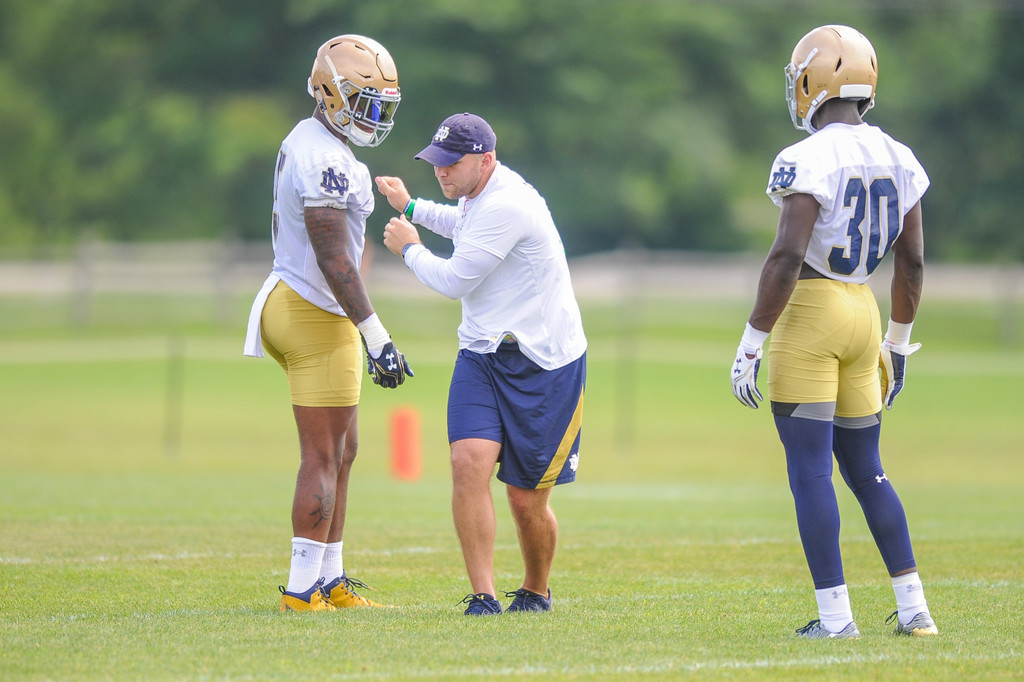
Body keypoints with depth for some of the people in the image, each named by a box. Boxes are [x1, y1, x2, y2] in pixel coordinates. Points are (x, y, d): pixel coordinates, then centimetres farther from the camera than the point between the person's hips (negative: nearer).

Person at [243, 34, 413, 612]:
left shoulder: (306, 143, 13)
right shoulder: (325, 161, -20)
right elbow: (334, 261, -25)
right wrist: (378, 337, -25)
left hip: (297, 302, 10)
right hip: (316, 316, -10)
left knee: (342, 452, 15)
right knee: (323, 458, -5)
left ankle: (330, 581, 19)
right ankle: (303, 587, -3)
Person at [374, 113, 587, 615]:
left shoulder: (506, 206, -22)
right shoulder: (479, 198, 7)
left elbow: (452, 280, -18)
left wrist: (409, 249, -1)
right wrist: (412, 208, 36)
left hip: (543, 364, -7)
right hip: (482, 353, 7)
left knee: (526, 499, 1)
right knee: (470, 460, -17)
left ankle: (536, 592, 28)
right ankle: (483, 596, -17)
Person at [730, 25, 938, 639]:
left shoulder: (809, 161, -15)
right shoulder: (899, 161, 7)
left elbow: (787, 257, -21)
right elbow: (912, 260, 12)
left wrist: (751, 345, -16)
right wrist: (899, 342, 23)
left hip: (809, 314, -7)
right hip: (863, 313, 7)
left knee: (810, 471, -2)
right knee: (865, 469, 16)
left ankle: (836, 615, -4)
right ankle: (914, 608, 14)